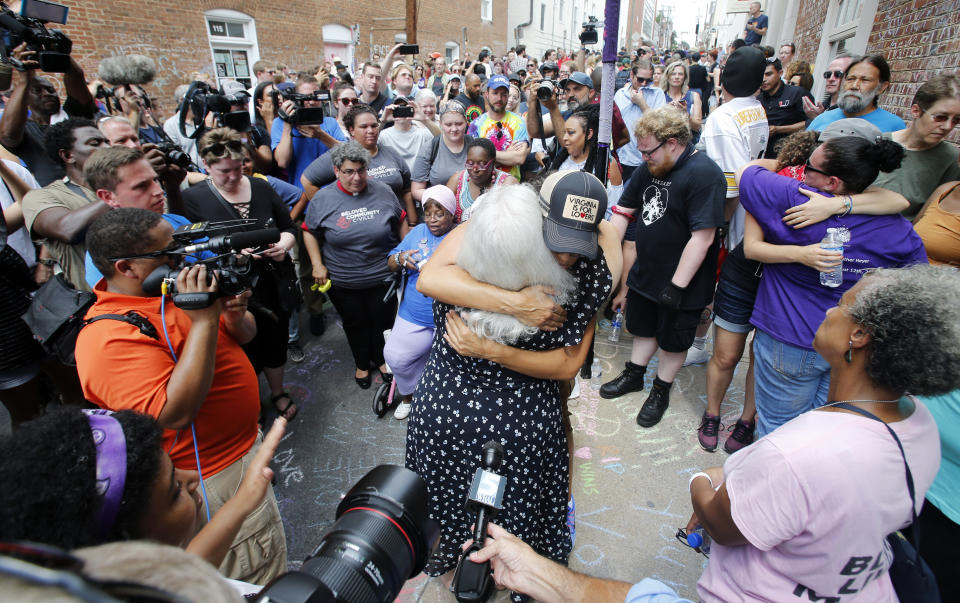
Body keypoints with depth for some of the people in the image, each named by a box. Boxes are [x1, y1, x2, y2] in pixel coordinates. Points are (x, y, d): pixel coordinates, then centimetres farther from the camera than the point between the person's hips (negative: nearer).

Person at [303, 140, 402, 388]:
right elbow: (310, 232, 2)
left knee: (383, 321, 16)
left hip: (383, 277, 1)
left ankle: (381, 359, 44)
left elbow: (399, 223, 7)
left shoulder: (383, 191, -6)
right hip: (342, 282, 0)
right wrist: (317, 265, -5)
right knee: (355, 324, 19)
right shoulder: (323, 198, -9)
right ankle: (362, 364, 43)